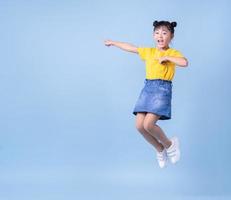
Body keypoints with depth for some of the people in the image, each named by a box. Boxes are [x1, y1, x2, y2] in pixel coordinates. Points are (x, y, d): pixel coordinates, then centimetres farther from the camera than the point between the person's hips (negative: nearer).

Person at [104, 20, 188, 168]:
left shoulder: (173, 53, -1)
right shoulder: (149, 51, 14)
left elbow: (184, 62, -22)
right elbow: (130, 47, 26)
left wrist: (166, 57, -13)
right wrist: (114, 43, 36)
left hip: (163, 89, -6)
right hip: (148, 89, 6)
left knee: (148, 124, -19)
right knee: (139, 125, -2)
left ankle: (169, 145, 8)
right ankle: (160, 149, 20)